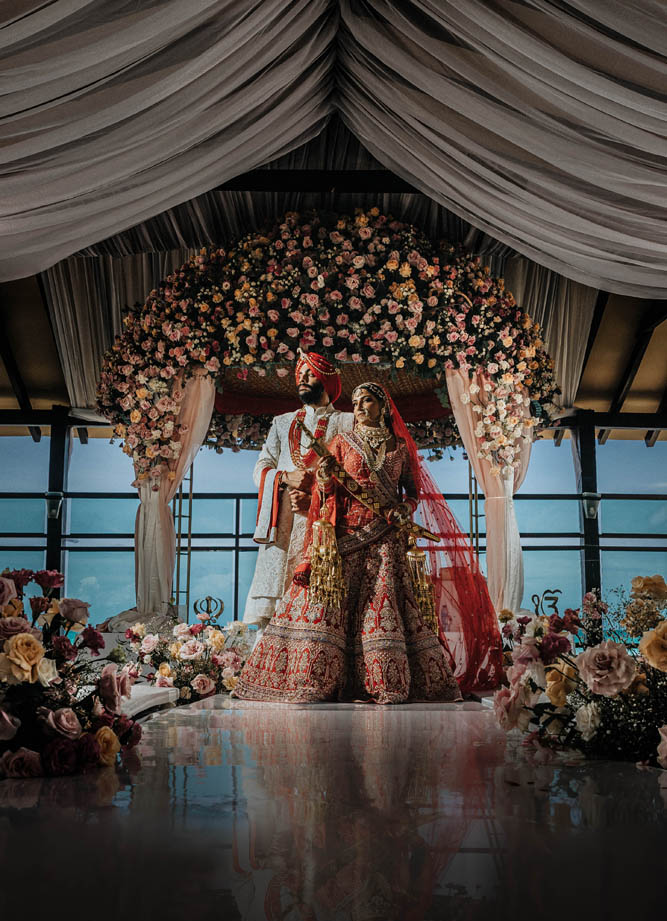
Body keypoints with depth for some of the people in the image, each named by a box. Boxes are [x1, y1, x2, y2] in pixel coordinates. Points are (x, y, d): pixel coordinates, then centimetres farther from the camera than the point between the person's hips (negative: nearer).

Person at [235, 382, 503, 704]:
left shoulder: (400, 447, 13)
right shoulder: (341, 442, 11)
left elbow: (413, 490, 16)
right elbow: (327, 493, 8)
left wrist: (405, 509, -4)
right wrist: (325, 479, -14)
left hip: (385, 536, 1)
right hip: (346, 532, -1)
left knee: (384, 602, -7)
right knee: (333, 598, -10)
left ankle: (388, 682, -3)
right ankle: (313, 684, -9)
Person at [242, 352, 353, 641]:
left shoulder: (346, 423, 15)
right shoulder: (282, 422, 27)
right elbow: (261, 470, 18)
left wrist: (316, 498, -12)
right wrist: (288, 478, -4)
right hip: (282, 520, 3)